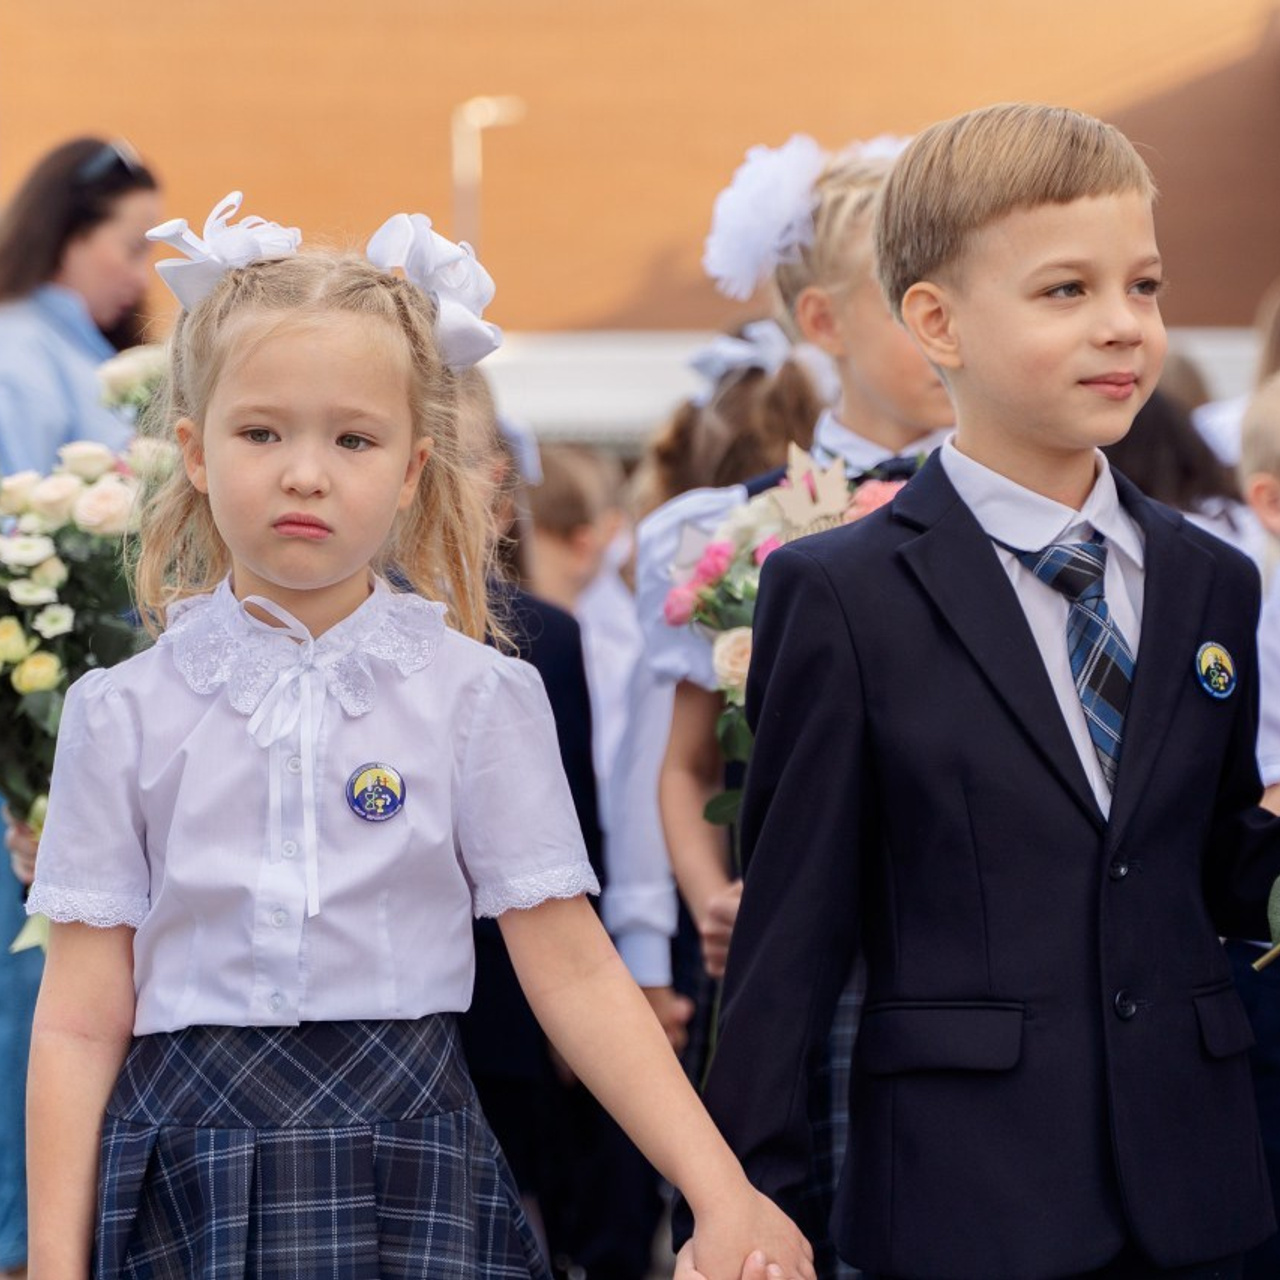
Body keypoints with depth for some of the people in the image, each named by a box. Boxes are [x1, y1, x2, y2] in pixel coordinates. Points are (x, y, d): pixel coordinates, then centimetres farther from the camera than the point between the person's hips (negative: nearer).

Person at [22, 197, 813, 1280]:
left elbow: (574, 973, -1)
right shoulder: (127, 713, 2)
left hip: (410, 1186, 0)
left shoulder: (477, 699, 1)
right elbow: (81, 1023, 2)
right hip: (187, 1188, 0)